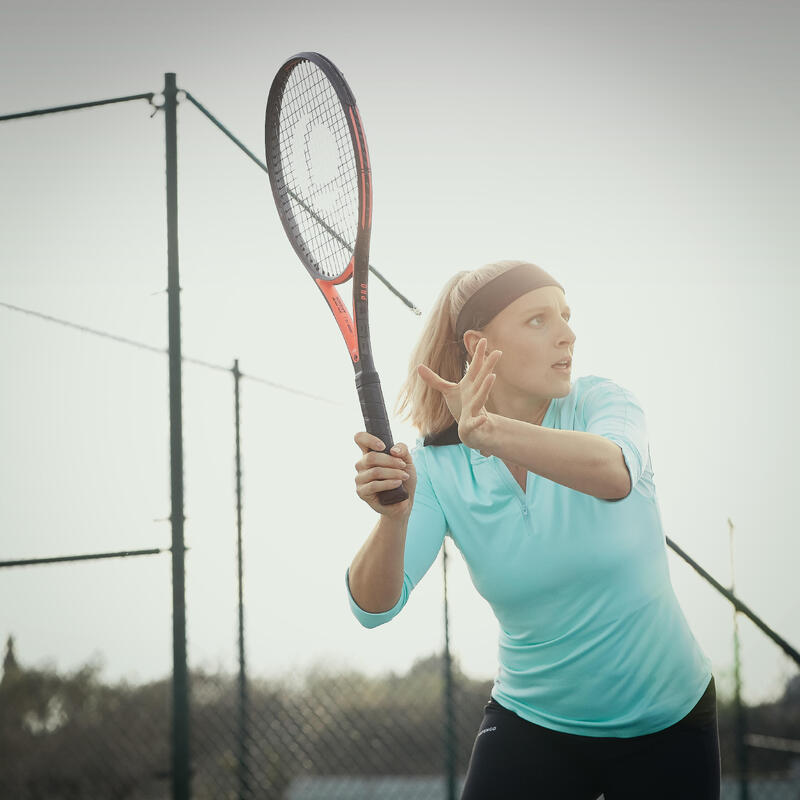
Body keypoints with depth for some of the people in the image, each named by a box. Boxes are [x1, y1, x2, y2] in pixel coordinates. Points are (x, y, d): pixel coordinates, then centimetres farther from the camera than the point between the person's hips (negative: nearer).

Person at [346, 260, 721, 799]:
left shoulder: (600, 403, -14)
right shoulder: (436, 467, -10)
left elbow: (614, 472, -38)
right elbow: (374, 606, -21)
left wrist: (489, 431, -55)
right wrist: (394, 517, -43)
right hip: (533, 729, 0)